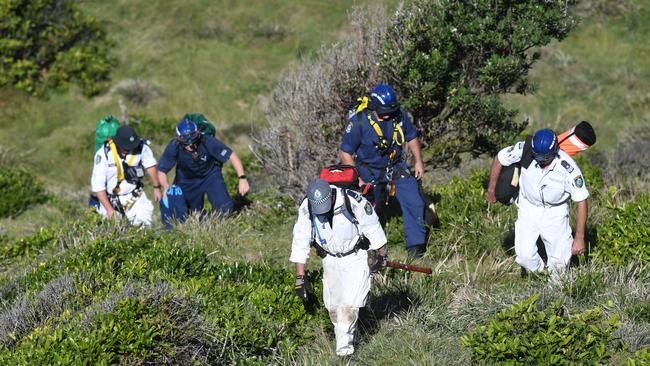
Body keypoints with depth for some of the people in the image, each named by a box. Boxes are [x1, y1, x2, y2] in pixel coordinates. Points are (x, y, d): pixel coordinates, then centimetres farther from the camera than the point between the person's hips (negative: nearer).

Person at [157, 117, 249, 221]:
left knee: (224, 207, -20)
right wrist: (166, 186, -41)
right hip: (187, 180, 1)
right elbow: (162, 171, -19)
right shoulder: (174, 147, -28)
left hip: (210, 174, -1)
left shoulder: (207, 142, -32)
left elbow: (232, 156, -28)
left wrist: (242, 178, -38)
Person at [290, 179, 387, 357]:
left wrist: (380, 256, -1)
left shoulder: (354, 202, -30)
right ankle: (344, 335, 26)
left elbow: (374, 230, -13)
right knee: (332, 304, 6)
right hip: (331, 259, 4)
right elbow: (300, 243, -10)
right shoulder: (306, 208, -20)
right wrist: (300, 277, -9)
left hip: (356, 256, -4)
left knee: (350, 302, -13)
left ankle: (344, 342, -2)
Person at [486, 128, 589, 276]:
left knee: (559, 262, -4)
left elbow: (581, 202, -19)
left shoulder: (568, 168, -28)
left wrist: (579, 238, -17)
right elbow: (499, 159, -4)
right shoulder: (524, 150, -24)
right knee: (525, 255, -11)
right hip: (528, 207, 1)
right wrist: (491, 189, 7)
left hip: (555, 211, -1)